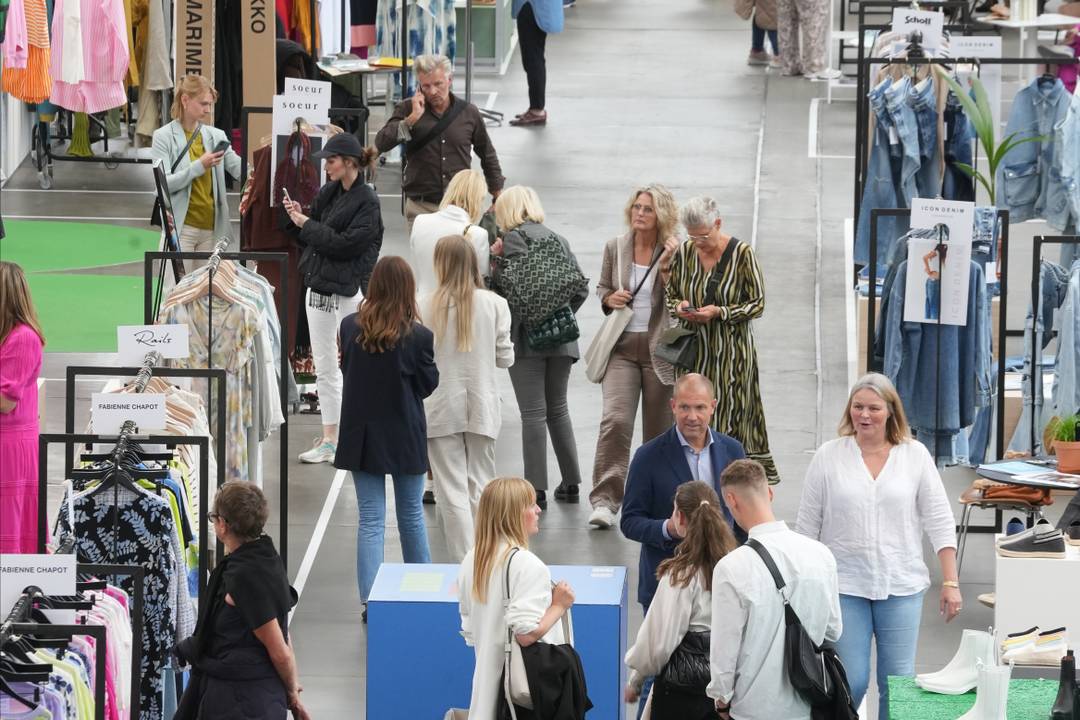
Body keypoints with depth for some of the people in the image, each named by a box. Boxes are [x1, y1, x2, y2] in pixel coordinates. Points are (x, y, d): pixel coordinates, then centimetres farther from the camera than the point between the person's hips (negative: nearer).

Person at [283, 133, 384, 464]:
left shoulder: (367, 201, -12)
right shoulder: (328, 193, 10)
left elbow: (346, 244, -19)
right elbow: (312, 238, 16)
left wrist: (306, 224, -13)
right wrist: (299, 219, -3)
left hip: (348, 290, -8)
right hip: (319, 287, 8)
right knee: (324, 368, 11)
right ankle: (329, 439, 16)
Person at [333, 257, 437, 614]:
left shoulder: (350, 327, -7)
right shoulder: (417, 336, -17)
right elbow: (429, 384, -6)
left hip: (362, 434, 1)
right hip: (404, 436, -1)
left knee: (370, 519, 4)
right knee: (411, 516, 16)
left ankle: (371, 600, -2)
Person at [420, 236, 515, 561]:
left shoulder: (426, 306, -10)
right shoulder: (494, 304, -5)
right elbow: (505, 358, 1)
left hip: (441, 408, -2)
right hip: (481, 406, 2)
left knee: (452, 492, 2)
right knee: (480, 489, 12)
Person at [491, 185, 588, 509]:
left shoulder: (515, 237, -5)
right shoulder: (559, 240, 15)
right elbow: (580, 288, 11)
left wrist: (495, 261, -1)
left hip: (527, 337, -6)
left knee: (533, 413, -5)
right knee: (558, 409, 17)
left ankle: (537, 488, -6)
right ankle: (571, 482, 19)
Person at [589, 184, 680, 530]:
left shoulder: (674, 252, -4)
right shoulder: (615, 248, 5)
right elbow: (602, 287, 20)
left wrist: (667, 264, -20)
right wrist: (609, 299, -2)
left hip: (659, 348, -1)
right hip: (622, 347, 1)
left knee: (658, 429, 8)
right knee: (615, 420, -15)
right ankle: (604, 500, -16)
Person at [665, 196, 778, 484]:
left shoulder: (742, 254, -9)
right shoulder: (683, 253, 3)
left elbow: (757, 304, -6)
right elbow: (670, 295, 16)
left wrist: (719, 312, -18)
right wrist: (679, 306, -8)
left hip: (731, 351, -4)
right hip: (693, 349, 4)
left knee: (729, 419, -5)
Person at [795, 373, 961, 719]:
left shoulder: (915, 455, 3)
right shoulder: (828, 456, 1)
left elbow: (939, 522, 4)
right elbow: (807, 526, 6)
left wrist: (951, 582, -2)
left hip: (901, 586, 1)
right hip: (845, 585, -1)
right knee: (850, 681, -6)